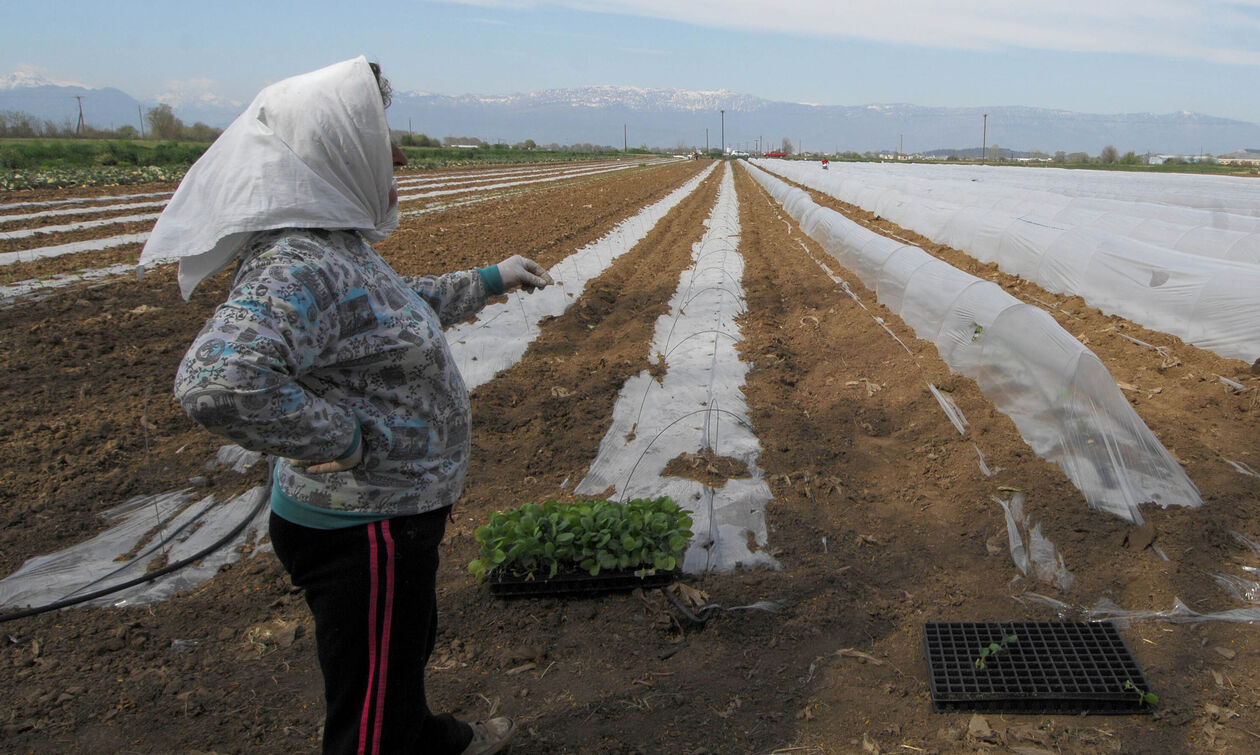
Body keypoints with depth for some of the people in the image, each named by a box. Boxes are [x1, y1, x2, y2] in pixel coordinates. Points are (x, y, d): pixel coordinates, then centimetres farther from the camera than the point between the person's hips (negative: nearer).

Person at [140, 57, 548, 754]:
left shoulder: (335, 243, 5)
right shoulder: (297, 267, -28)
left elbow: (402, 307, 24)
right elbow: (216, 384, -43)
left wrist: (487, 280, 29)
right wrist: (346, 440, -30)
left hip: (395, 514, 11)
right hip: (361, 532, -10)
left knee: (405, 648, 34)